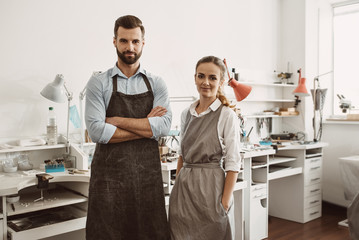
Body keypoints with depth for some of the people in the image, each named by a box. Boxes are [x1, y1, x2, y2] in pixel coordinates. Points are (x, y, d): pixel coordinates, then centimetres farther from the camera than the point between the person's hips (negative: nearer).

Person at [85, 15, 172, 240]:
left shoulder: (156, 84, 7)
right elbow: (96, 131, -12)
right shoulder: (99, 83, 1)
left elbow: (164, 126, -8)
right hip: (110, 174, -2)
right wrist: (146, 126, -9)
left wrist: (117, 121, -11)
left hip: (148, 173, 2)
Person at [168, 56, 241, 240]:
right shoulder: (186, 114, 8)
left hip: (210, 185, -5)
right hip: (184, 186, 5)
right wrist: (177, 186, 11)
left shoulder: (227, 116, -9)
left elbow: (233, 164, -10)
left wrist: (225, 203, -14)